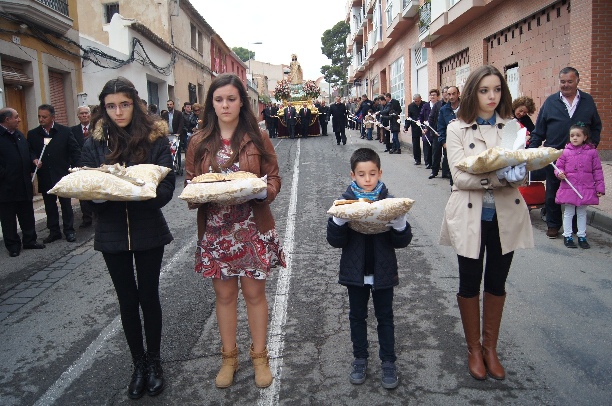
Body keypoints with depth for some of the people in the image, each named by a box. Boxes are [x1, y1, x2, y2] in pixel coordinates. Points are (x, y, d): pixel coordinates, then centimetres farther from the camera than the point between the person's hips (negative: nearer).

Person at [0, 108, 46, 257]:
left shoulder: (20, 135, 11)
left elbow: (27, 155, 17)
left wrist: (33, 164, 1)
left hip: (24, 184, 6)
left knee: (27, 216, 14)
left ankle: (30, 240, 26)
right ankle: (13, 246, 17)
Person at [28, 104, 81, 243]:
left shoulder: (65, 131, -3)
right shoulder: (32, 134, 5)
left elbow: (75, 151, -2)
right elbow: (30, 151, 10)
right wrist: (34, 159, -12)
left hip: (63, 176, -3)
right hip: (45, 178, 3)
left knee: (66, 204, 6)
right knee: (50, 206, 11)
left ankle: (69, 230, 17)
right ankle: (54, 231, 21)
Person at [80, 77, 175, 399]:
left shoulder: (155, 139, -5)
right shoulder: (94, 145, 1)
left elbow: (166, 188, -11)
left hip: (148, 231, -2)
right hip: (112, 233, 2)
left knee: (149, 296, 10)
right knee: (127, 300, 12)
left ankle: (153, 361, 30)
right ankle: (138, 363, 30)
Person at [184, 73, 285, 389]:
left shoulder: (257, 139, -1)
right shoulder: (199, 142, 3)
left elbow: (274, 179, 0)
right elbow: (189, 183, 5)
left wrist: (262, 190, -22)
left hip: (253, 228, -1)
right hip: (215, 229, 2)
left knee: (254, 292, 9)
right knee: (224, 294, 13)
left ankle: (259, 355, 28)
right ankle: (228, 356, 31)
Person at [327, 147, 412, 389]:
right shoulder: (345, 201, -7)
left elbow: (402, 242, -8)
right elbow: (335, 241, -11)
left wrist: (399, 221, -27)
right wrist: (339, 219, -29)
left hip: (383, 271, 0)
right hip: (355, 271, 1)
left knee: (385, 317, 13)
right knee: (357, 316, 15)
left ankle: (388, 362, 28)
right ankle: (360, 359, 32)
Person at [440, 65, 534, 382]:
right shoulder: (457, 129, -4)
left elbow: (521, 174, 0)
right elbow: (459, 176, -15)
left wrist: (517, 173, -24)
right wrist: (499, 177, -28)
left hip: (506, 216, 3)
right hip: (470, 216, -2)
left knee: (497, 284, 14)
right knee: (470, 284, 10)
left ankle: (490, 347, 33)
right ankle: (473, 349, 30)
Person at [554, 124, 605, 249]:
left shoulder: (592, 152, -1)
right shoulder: (565, 152, -4)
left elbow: (597, 170, 3)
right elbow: (559, 166, 4)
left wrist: (600, 187, 2)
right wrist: (560, 173, -19)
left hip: (586, 188, 1)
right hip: (568, 188, -1)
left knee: (582, 213, 14)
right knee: (568, 213, 9)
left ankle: (582, 236, 26)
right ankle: (567, 236, 20)